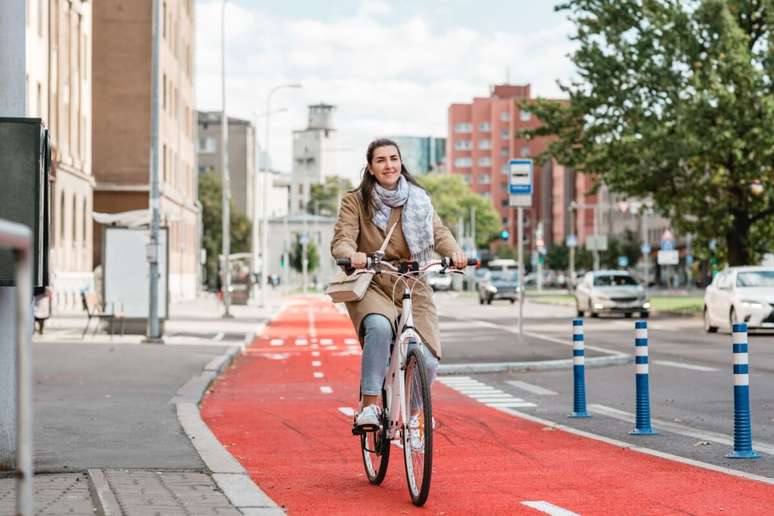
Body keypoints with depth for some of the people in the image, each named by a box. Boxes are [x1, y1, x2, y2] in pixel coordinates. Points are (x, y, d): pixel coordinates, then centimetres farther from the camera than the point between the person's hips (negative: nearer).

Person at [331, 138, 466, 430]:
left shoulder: (418, 199, 10)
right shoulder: (355, 201, 1)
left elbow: (438, 233, -1)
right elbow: (341, 241, -10)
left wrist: (454, 252, -24)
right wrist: (352, 254, -34)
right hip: (371, 286, -3)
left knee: (427, 361, -11)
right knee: (380, 327, -37)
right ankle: (369, 404, -24)